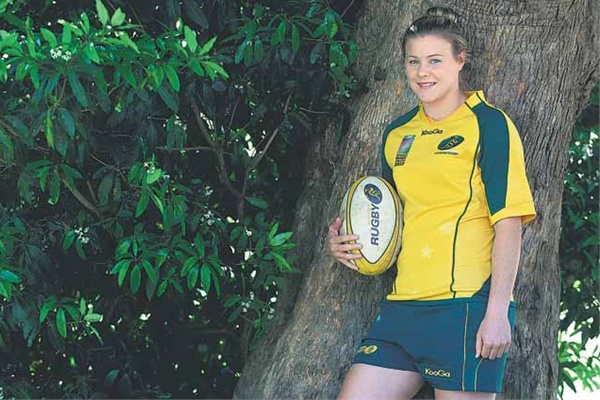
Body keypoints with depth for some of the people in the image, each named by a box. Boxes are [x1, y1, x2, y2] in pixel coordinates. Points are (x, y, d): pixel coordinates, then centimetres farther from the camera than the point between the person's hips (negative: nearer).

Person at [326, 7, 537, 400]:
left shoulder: (488, 123, -1)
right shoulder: (398, 133, 17)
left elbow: (508, 223, -8)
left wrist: (498, 313, -16)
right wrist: (341, 241, 10)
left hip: (467, 304, -6)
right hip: (404, 305, 6)